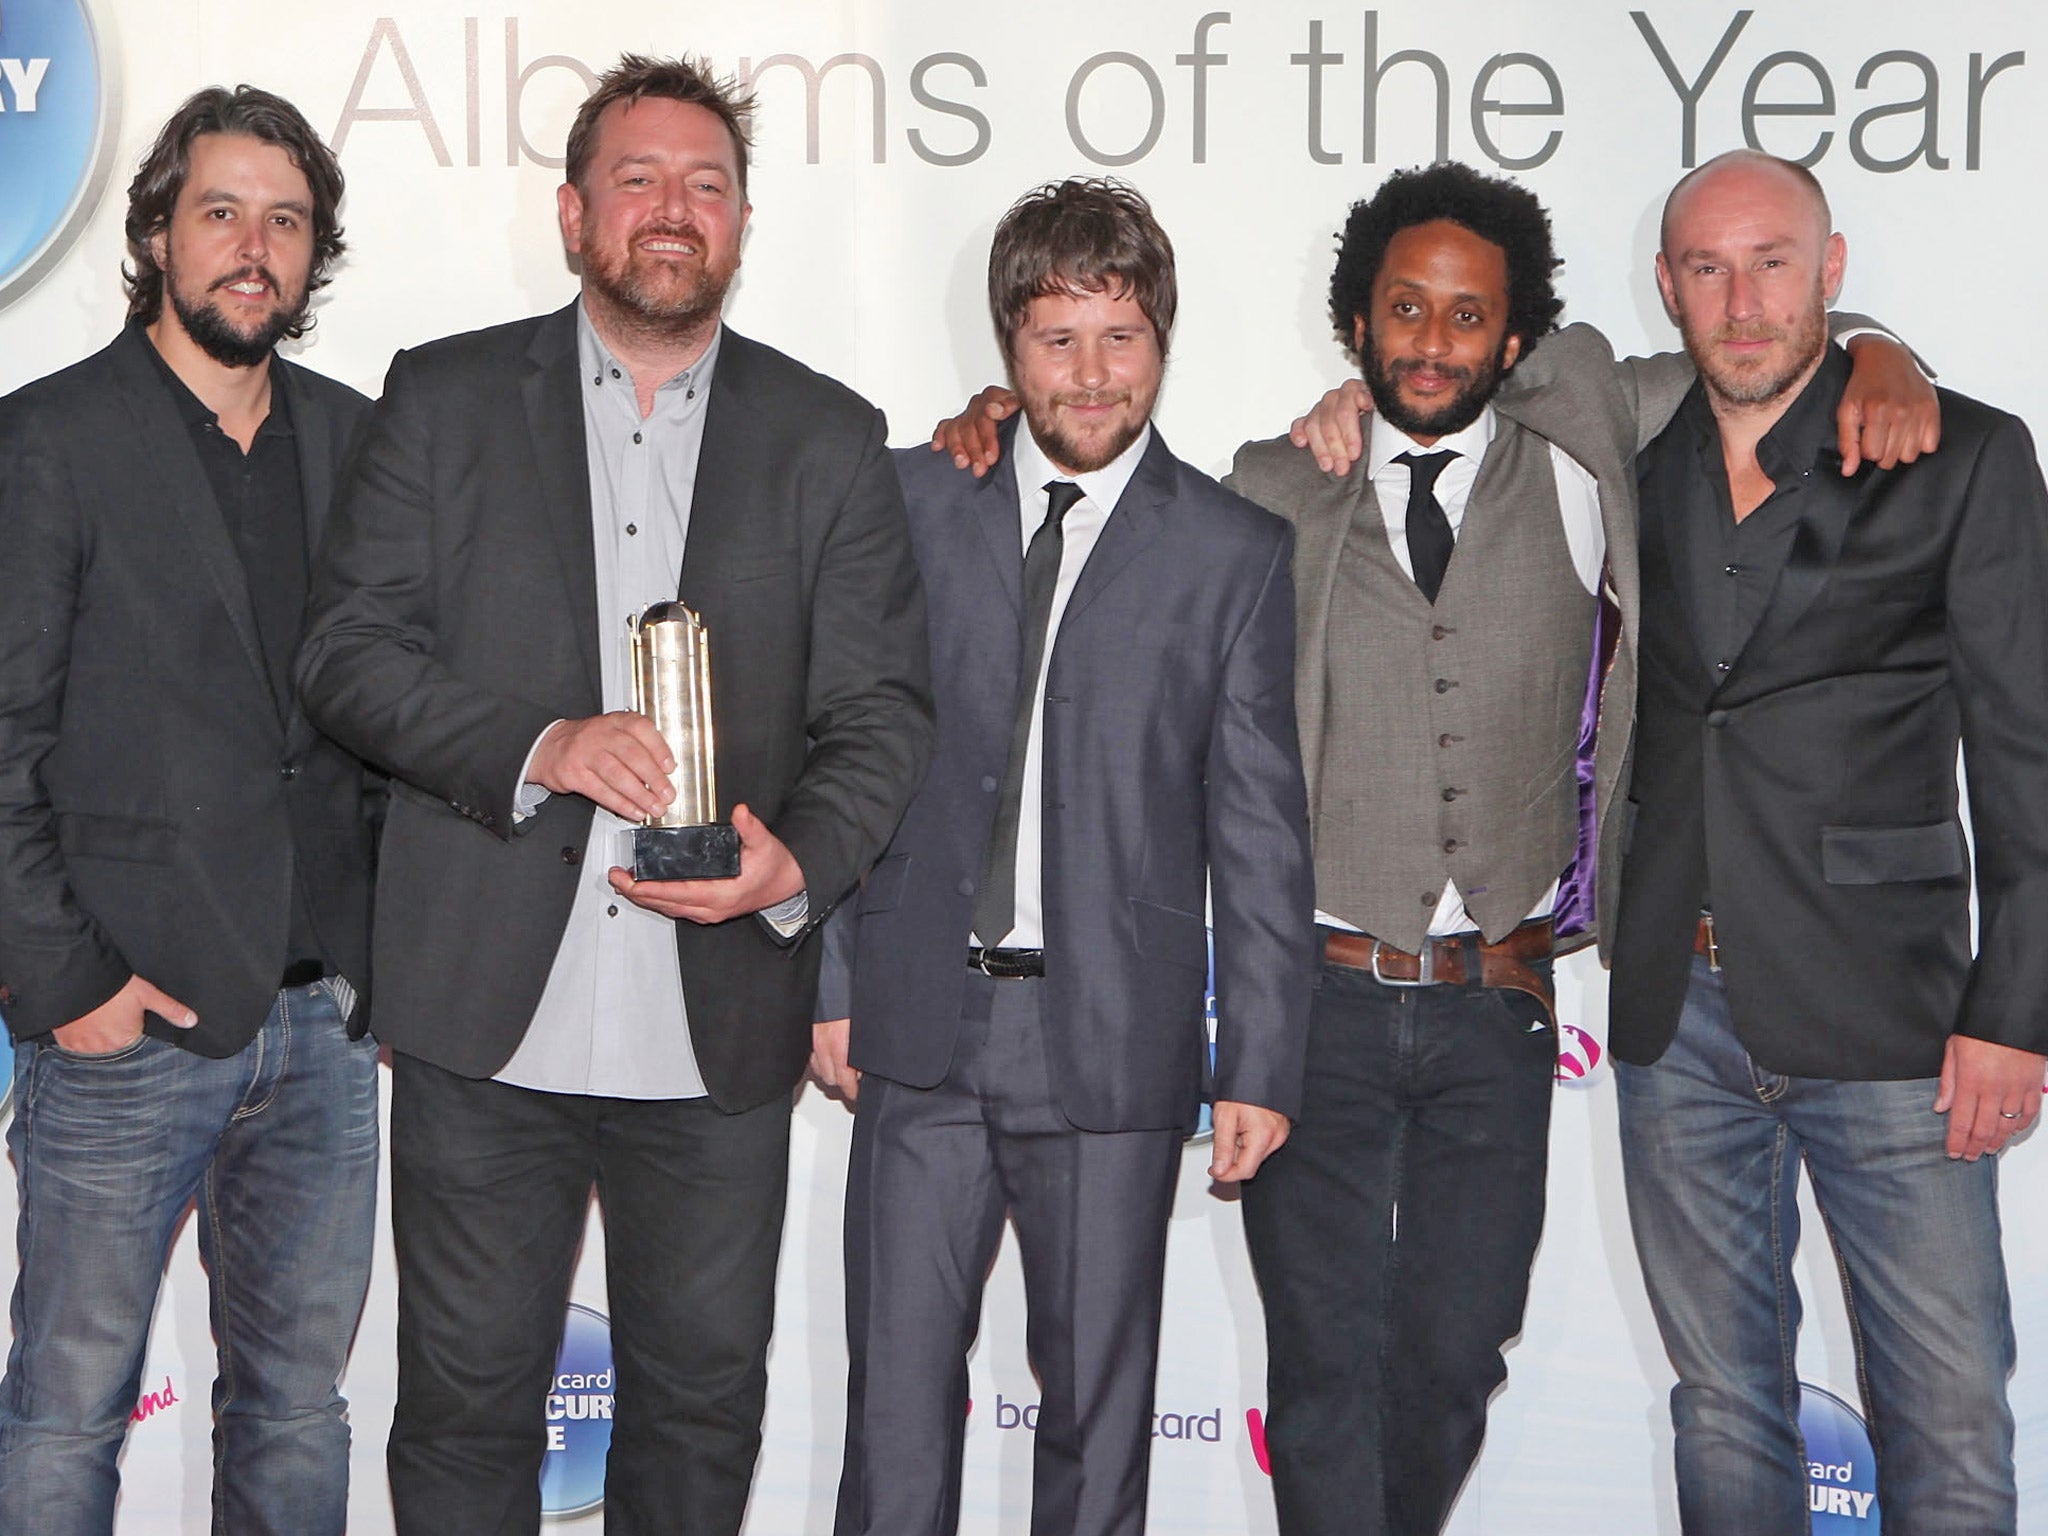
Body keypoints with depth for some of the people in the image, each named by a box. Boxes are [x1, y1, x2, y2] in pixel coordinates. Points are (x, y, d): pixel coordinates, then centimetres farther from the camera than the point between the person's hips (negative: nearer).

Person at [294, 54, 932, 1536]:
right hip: (487, 1019, -1)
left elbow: (883, 707, 3)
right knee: (467, 1398, 10)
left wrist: (798, 864, -16)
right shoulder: (444, 398, 5)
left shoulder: (830, 438, 7)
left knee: (703, 1400, 13)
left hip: (720, 1031, 1)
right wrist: (536, 746, -17)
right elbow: (347, 647, 0)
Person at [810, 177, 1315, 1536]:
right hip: (921, 1028, 2)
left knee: (1100, 1401, 10)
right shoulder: (914, 501, 7)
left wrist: (1260, 1063, -4)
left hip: (1115, 1044, -1)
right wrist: (829, 979, 3)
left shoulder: (1237, 551, 1)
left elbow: (1261, 828, 0)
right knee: (899, 1390, 8)